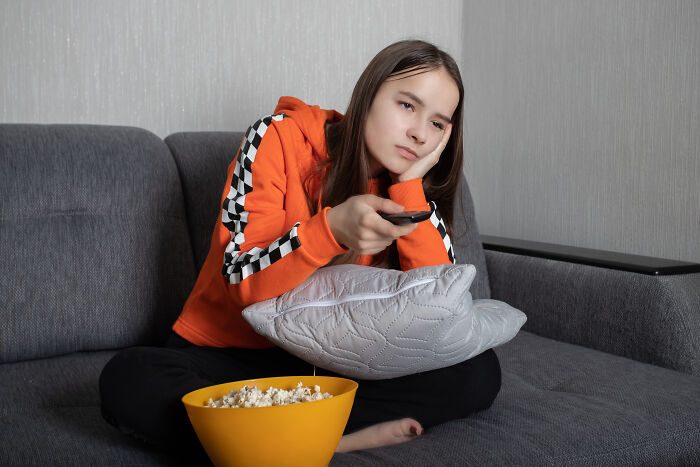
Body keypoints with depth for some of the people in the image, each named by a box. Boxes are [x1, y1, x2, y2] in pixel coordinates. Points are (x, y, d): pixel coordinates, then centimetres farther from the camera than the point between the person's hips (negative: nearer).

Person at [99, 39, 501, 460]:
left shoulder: (402, 185, 1)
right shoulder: (282, 138, -11)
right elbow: (243, 285, -18)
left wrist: (410, 184, -17)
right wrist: (332, 227, -36)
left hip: (331, 362, 3)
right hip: (229, 355, -2)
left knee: (480, 371, -18)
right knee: (128, 381, -33)